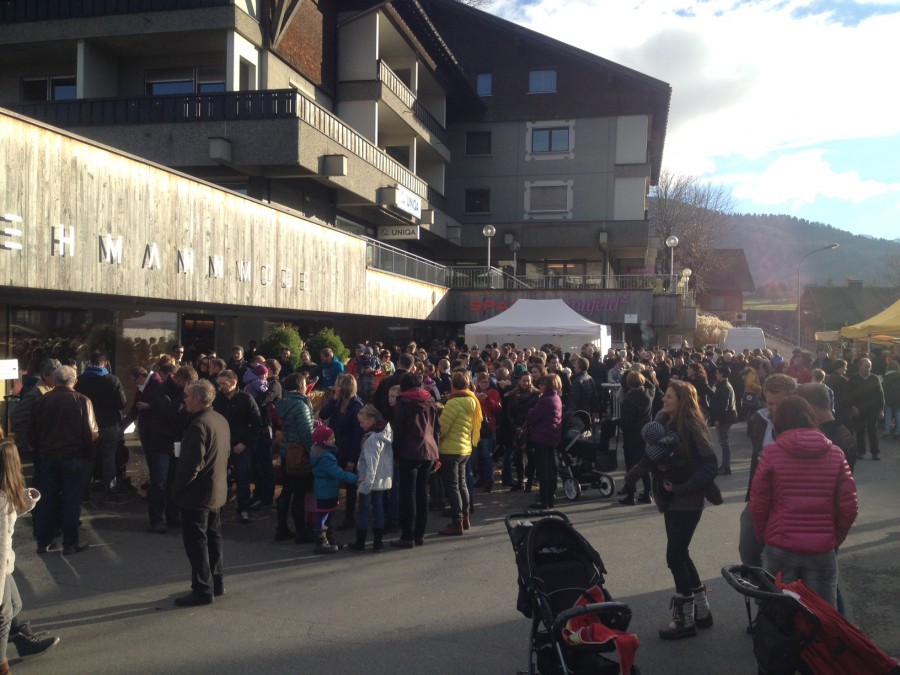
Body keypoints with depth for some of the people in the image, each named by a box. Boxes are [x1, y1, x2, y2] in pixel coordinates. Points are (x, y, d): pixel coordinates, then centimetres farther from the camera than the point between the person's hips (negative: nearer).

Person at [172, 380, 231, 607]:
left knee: (196, 541, 1)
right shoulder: (221, 420, 6)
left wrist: (178, 486, -12)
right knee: (213, 536, 18)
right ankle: (217, 582, 27)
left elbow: (192, 464, -24)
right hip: (218, 490, 9)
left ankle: (202, 590, 7)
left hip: (197, 494, -9)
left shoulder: (199, 424, -22)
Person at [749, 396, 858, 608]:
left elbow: (757, 505, -5)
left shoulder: (772, 453, -7)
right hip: (823, 550, 2)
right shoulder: (836, 454, -1)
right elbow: (849, 507, -1)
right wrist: (835, 539, 14)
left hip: (780, 548, -1)